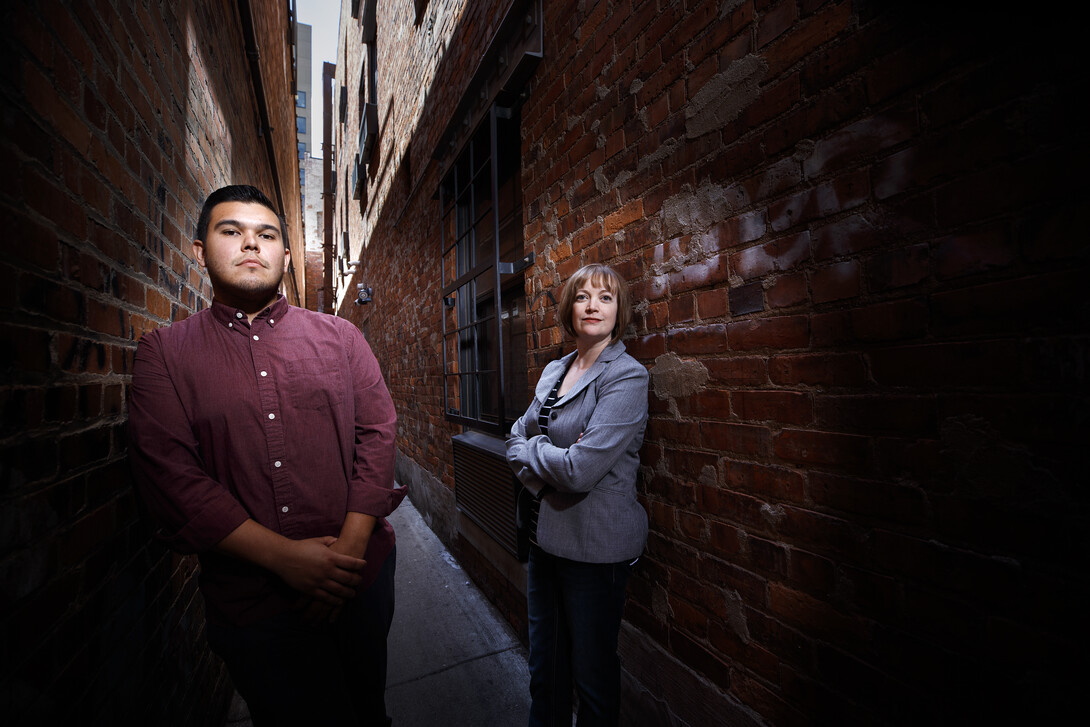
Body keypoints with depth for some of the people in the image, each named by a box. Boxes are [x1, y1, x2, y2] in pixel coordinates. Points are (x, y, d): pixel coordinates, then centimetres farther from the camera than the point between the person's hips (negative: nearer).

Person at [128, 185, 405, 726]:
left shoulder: (340, 336, 2)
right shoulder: (164, 352, 0)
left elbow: (377, 433, -4)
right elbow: (169, 475, -9)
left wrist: (348, 549, -14)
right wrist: (284, 555, -18)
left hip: (362, 575, 2)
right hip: (249, 599, -1)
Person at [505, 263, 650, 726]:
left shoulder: (627, 377, -17)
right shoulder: (553, 371, 5)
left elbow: (582, 470, -26)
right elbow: (517, 441, 5)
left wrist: (530, 448, -9)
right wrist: (554, 459, -14)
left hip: (595, 543, -6)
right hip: (545, 533, 6)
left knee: (592, 672, 15)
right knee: (544, 666, 23)